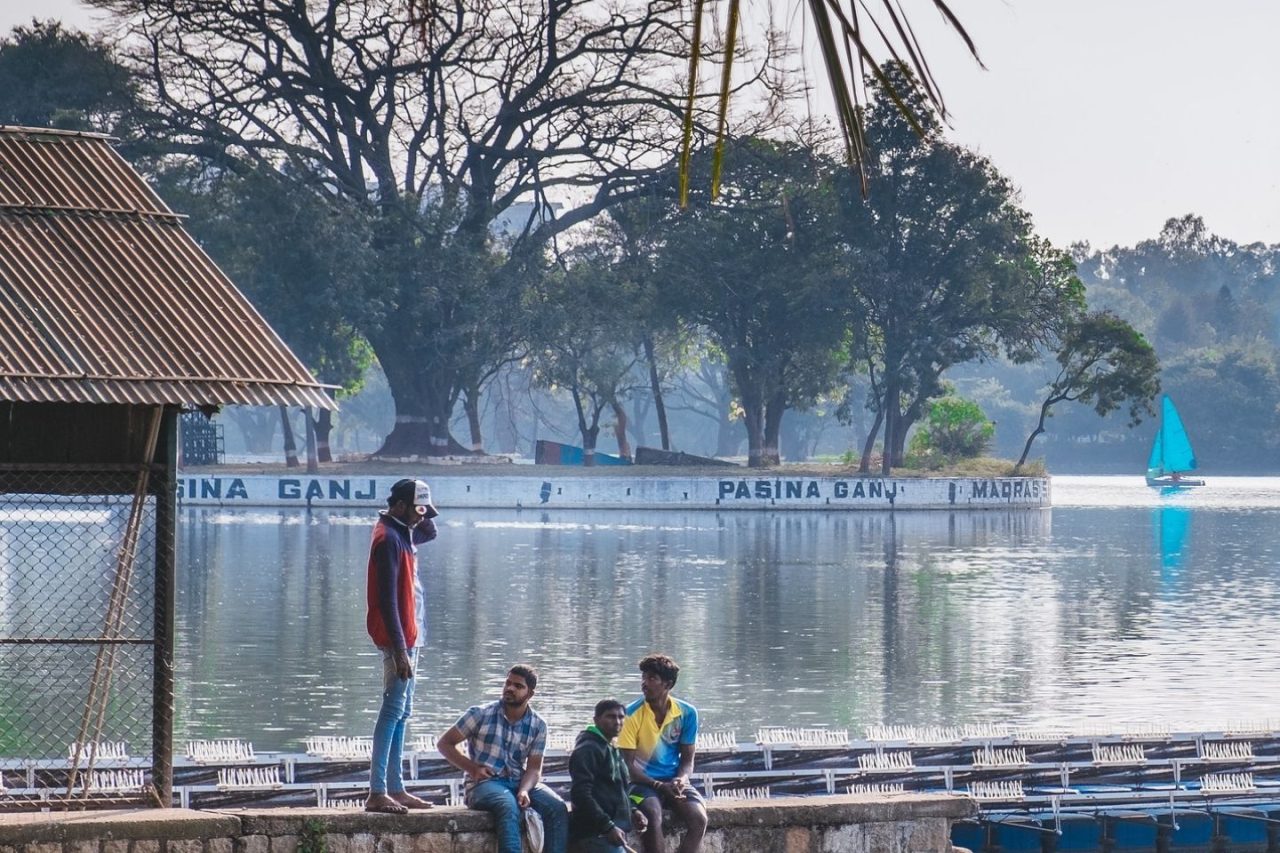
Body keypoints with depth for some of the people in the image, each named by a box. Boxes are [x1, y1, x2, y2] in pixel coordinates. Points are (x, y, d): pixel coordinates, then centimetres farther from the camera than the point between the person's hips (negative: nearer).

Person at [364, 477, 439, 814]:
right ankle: (377, 793, -13)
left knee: (401, 711, 12)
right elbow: (387, 599, -21)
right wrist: (399, 650, -24)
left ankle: (396, 789, 16)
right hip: (398, 637, -10)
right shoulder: (388, 538, -17)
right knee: (394, 709, -11)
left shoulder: (402, 533, 12)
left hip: (409, 635, 10)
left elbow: (430, 532, 35)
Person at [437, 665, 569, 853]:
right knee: (508, 806, -38)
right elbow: (444, 743, 3)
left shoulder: (538, 725, 5)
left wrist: (524, 790, -20)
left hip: (519, 782, 4)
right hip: (484, 783, -4)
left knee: (557, 808, -24)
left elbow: (534, 768, 2)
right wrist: (471, 768, -10)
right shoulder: (480, 714, -2)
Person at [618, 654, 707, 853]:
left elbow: (687, 759, 6)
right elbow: (628, 764, -9)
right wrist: (659, 786, -20)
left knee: (699, 818, -25)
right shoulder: (632, 714, -11)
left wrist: (680, 780, -16)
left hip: (674, 779, 3)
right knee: (653, 818, -34)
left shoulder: (687, 713, -2)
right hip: (643, 781, -3)